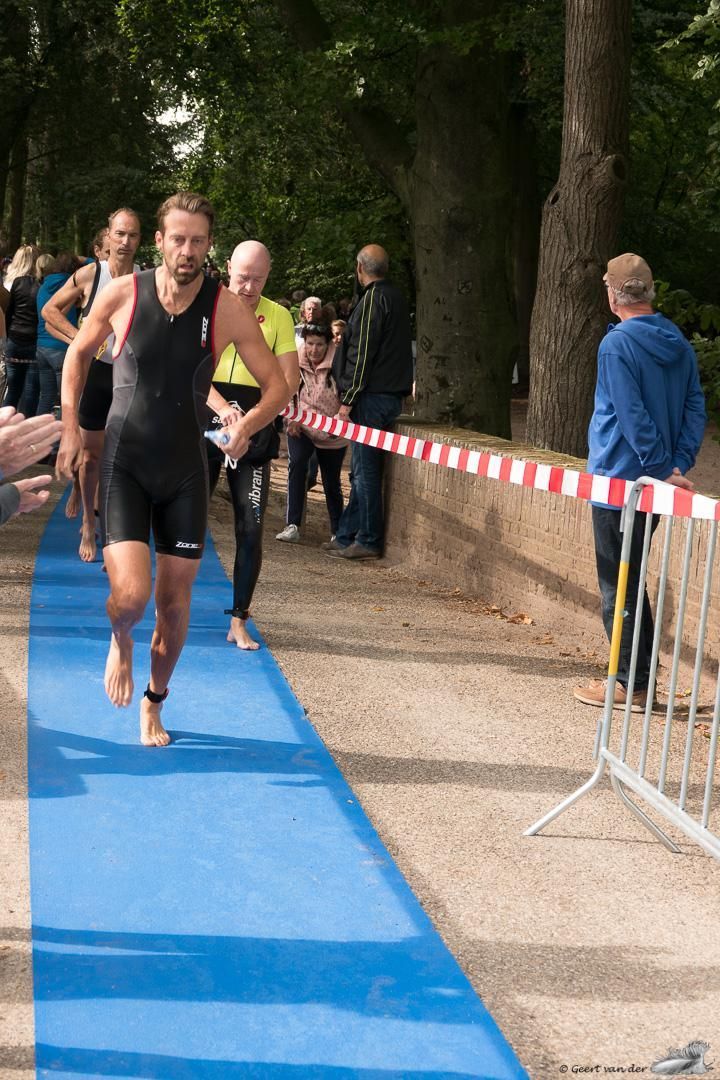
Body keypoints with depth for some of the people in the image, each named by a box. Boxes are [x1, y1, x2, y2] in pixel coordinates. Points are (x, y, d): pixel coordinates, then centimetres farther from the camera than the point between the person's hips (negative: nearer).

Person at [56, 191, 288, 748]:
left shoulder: (228, 309, -9)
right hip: (124, 465, -1)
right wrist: (71, 428, 1)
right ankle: (121, 640, 22)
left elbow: (277, 386, -4)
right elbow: (79, 353, 9)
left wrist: (248, 424, -24)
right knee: (131, 595, -16)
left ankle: (155, 703, 33)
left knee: (175, 600, 9)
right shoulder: (122, 294, -9)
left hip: (185, 471, 1)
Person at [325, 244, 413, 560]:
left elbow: (362, 354, -16)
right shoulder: (396, 297, 17)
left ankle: (368, 541, -1)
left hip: (372, 397, -9)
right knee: (363, 470, 13)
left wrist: (348, 400, -14)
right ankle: (347, 535, 19)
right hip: (391, 394, 9)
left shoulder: (373, 299, -12)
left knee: (365, 471, -4)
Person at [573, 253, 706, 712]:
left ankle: (632, 684, 5)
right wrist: (679, 466, 1)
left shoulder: (617, 343, -15)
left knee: (617, 585, 1)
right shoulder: (679, 343, 8)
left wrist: (665, 470, -15)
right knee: (631, 579, 18)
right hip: (653, 483, 8)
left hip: (618, 480, -8)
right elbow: (695, 408, 6)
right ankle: (639, 673, 23)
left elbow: (633, 418, -20)